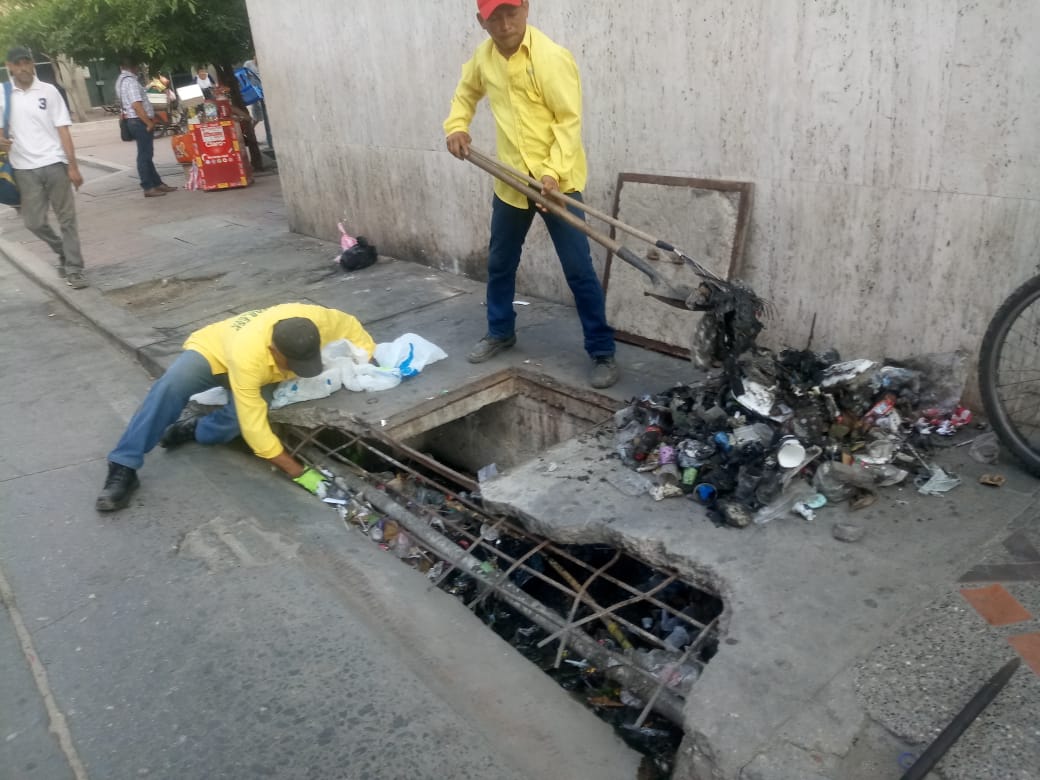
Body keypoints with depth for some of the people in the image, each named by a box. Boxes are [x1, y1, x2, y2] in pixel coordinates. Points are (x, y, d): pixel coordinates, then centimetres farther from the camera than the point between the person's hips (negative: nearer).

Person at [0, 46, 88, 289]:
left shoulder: (48, 91, 2)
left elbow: (63, 130, 1)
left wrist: (73, 166, -5)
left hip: (54, 164, -2)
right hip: (25, 169, 2)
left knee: (67, 219, 1)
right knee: (34, 221, 3)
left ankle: (74, 270, 7)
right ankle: (63, 251, 28)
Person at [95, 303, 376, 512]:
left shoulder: (315, 320, -35)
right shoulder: (248, 354, -44)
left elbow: (351, 327, -9)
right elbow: (255, 427, -40)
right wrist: (298, 472, -39)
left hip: (264, 375, 4)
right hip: (215, 350, -4)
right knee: (173, 384, -35)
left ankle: (194, 430, -2)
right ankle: (123, 468, -27)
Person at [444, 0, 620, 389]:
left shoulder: (551, 57, -16)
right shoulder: (483, 57, 4)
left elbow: (570, 120, -16)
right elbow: (466, 91, 25)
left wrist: (554, 172, -27)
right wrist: (456, 126, 7)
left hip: (556, 182, -6)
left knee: (579, 270, -4)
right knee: (499, 263, 18)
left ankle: (603, 352, 6)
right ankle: (500, 332, 39)